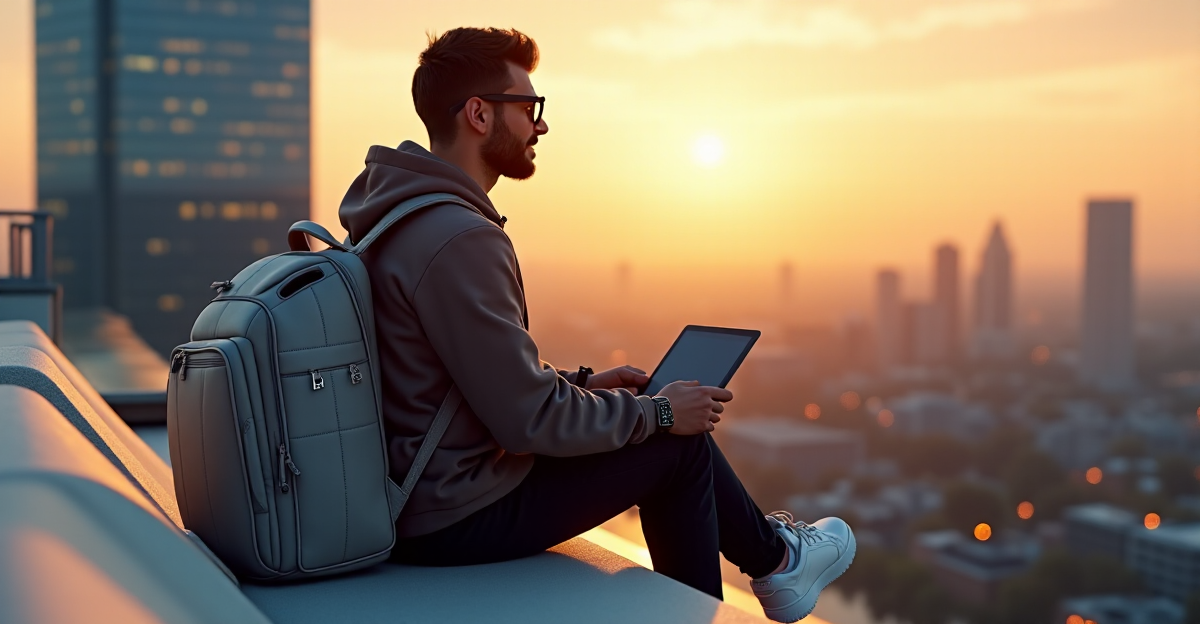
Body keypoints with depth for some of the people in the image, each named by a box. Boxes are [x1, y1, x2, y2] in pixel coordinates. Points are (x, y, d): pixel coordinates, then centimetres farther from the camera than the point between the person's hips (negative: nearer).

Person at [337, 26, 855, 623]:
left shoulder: (401, 214, 8)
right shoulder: (460, 239, -25)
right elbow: (530, 421, -24)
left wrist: (578, 384, 13)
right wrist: (659, 411, -10)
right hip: (457, 517, -9)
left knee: (671, 425, 16)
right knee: (679, 440, 2)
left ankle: (767, 554, 31)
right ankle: (773, 559, 28)